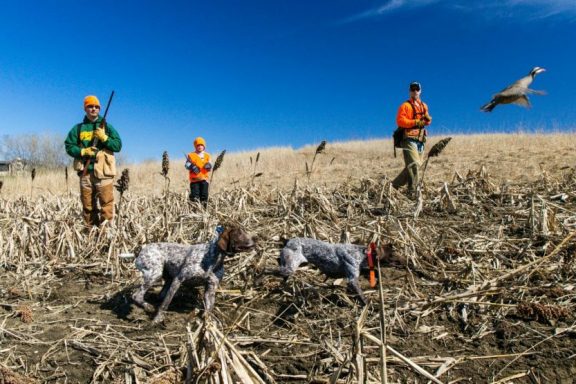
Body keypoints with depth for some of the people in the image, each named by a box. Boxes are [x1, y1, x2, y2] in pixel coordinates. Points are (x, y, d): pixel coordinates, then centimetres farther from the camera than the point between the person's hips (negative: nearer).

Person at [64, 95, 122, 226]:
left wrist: (104, 137, -11)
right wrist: (83, 151, -8)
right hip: (85, 171, 2)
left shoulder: (107, 127, 11)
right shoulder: (78, 128, 14)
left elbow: (118, 145, 3)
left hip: (103, 171, -2)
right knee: (87, 205, 6)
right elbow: (69, 146, 9)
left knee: (107, 203, -9)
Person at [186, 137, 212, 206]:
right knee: (195, 196, -8)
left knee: (204, 196, 2)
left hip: (204, 178, 3)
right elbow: (187, 165, -4)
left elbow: (209, 168, 11)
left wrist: (209, 166, -13)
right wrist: (192, 167, -24)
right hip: (194, 179, -3)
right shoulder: (191, 155, 4)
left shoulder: (207, 156, 13)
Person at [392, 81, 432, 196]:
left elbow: (427, 120, 23)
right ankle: (413, 192, -15)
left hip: (420, 140, 8)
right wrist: (416, 122, -20)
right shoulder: (405, 106, -3)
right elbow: (400, 121, -14)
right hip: (409, 139, -7)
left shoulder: (424, 106, 19)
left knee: (411, 167, 9)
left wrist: (428, 119, -1)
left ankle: (395, 184, 20)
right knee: (414, 165, -18)